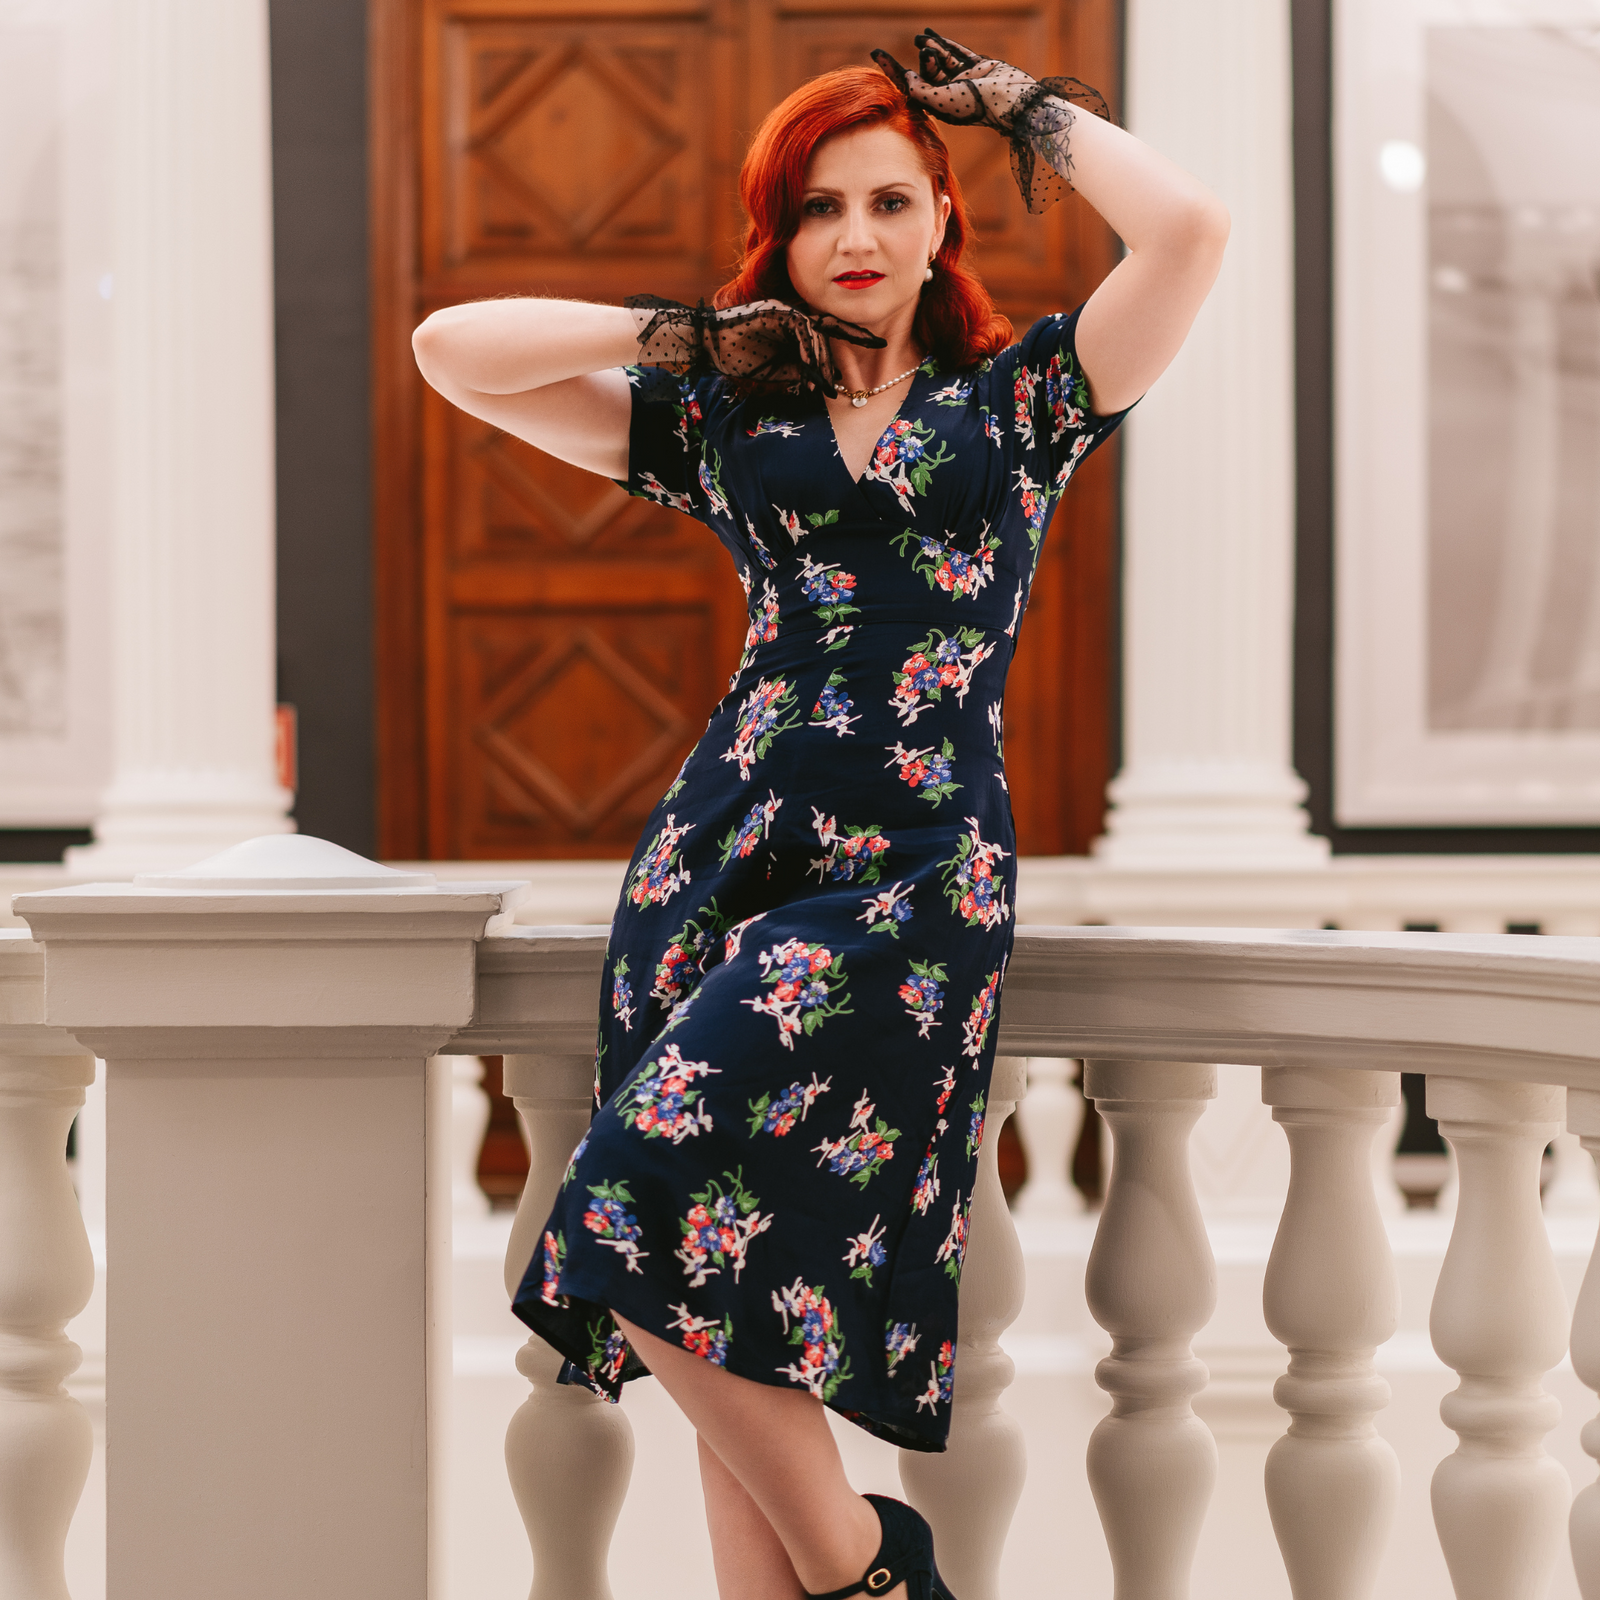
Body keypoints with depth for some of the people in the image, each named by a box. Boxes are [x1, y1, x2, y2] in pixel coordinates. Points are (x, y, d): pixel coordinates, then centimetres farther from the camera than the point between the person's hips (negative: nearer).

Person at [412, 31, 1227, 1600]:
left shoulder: (1014, 397, 11)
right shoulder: (721, 415, 16)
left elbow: (1190, 229, -4)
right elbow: (450, 349, 13)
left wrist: (1031, 106, 9)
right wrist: (680, 331, 12)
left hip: (912, 870, -4)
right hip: (718, 852, 4)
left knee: (655, 1211, -18)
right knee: (723, 1301, -1)